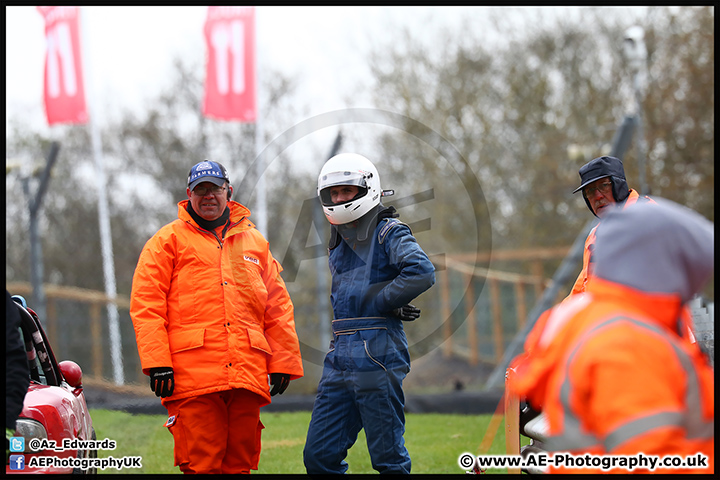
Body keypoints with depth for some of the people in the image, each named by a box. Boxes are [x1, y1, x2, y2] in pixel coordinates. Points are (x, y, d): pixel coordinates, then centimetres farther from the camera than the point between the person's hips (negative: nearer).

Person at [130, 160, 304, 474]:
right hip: (193, 375, -4)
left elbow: (278, 306, 20)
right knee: (200, 464, -9)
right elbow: (146, 304, 1)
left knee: (240, 463, 3)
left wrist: (283, 362, 12)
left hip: (247, 376, 4)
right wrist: (156, 361, -10)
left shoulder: (254, 242, 21)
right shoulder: (169, 240, 9)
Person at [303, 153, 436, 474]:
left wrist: (378, 302, -12)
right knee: (318, 456, 5)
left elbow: (422, 272, -20)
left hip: (378, 360, -7)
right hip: (339, 360, 8)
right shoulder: (338, 245, 20)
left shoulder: (389, 234, -3)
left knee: (389, 460, -2)